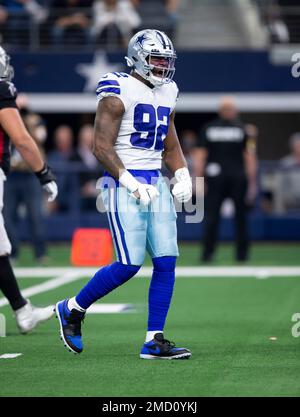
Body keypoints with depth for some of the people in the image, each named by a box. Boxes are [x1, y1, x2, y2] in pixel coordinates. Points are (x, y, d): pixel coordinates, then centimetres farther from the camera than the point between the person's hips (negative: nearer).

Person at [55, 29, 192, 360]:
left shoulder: (166, 94, 14)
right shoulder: (118, 93, -10)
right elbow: (101, 147, -14)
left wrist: (182, 176, 6)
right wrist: (132, 184, -20)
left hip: (155, 184, 7)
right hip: (123, 183, -7)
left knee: (166, 263, 0)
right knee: (129, 264, -10)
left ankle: (154, 342, 4)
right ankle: (72, 309, 11)